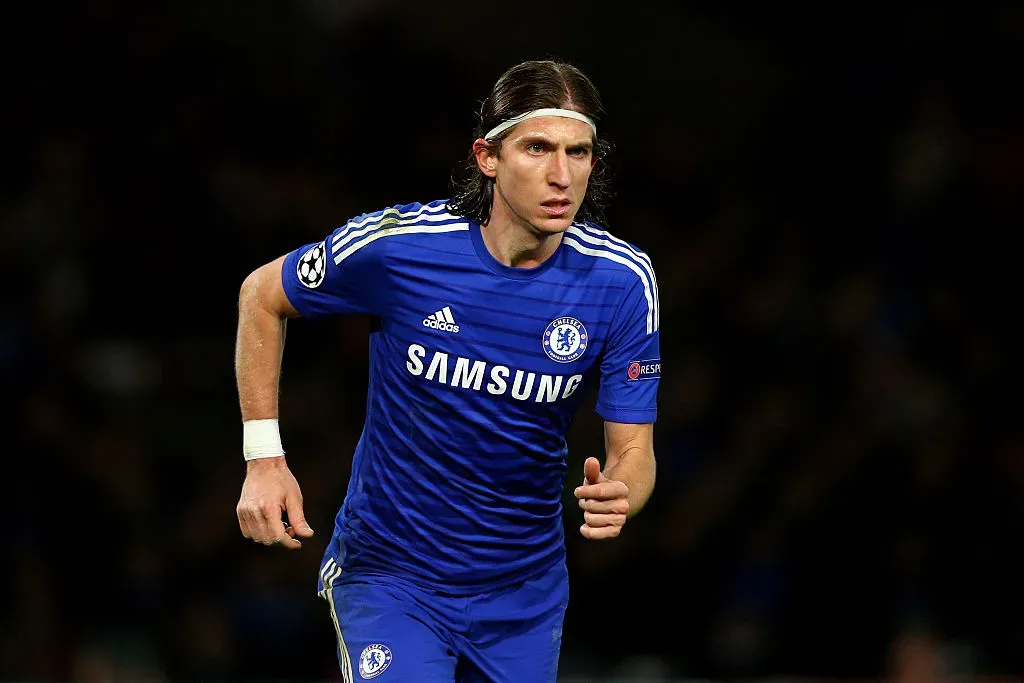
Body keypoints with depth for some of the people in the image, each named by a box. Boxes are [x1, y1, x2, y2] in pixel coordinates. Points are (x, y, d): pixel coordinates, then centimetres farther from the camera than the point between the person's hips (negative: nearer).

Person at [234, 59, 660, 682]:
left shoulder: (622, 280, -13)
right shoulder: (395, 246, -19)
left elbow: (634, 452, -9)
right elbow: (263, 295, 0)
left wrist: (619, 495, -34)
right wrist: (264, 459, -5)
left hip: (525, 590, 3)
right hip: (390, 577, -3)